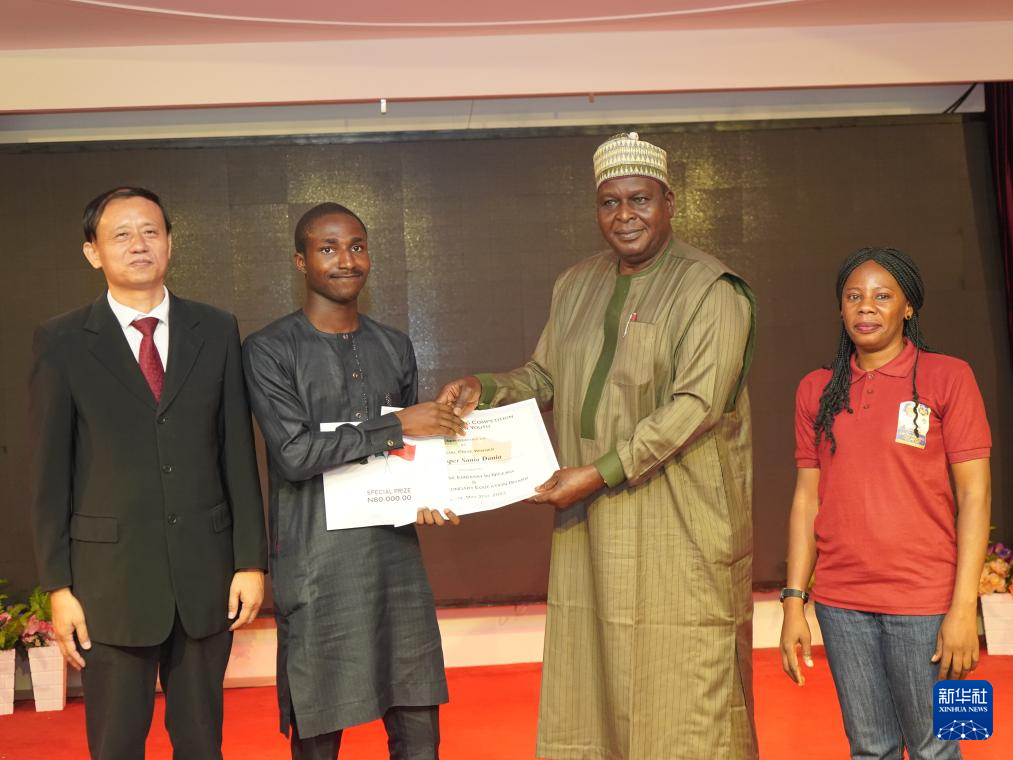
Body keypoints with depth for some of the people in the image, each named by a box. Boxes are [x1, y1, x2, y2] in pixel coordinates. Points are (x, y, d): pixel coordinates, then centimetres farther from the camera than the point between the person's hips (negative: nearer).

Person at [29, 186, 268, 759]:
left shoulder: (216, 331, 5)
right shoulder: (62, 342, 0)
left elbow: (238, 451, 4)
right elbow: (51, 472, 0)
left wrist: (252, 561, 1)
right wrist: (58, 586, -4)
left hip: (206, 572, 2)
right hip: (111, 576, -1)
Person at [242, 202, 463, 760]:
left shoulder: (395, 348, 13)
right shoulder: (270, 351, -4)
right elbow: (293, 453, -15)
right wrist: (397, 426, -14)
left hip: (395, 552, 4)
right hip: (318, 564, -4)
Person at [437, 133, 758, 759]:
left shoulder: (710, 290, -8)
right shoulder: (577, 285, 14)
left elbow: (696, 403, -16)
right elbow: (546, 376, 19)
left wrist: (601, 472, -20)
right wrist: (484, 390, -1)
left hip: (678, 522, -6)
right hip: (590, 522, 6)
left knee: (681, 674, 0)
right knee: (592, 663, 10)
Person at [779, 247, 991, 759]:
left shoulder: (947, 377, -2)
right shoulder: (816, 390, 8)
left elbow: (974, 494, -5)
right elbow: (806, 499, 8)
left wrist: (964, 607, -11)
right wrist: (793, 603, 4)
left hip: (924, 601, -3)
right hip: (841, 604, 3)